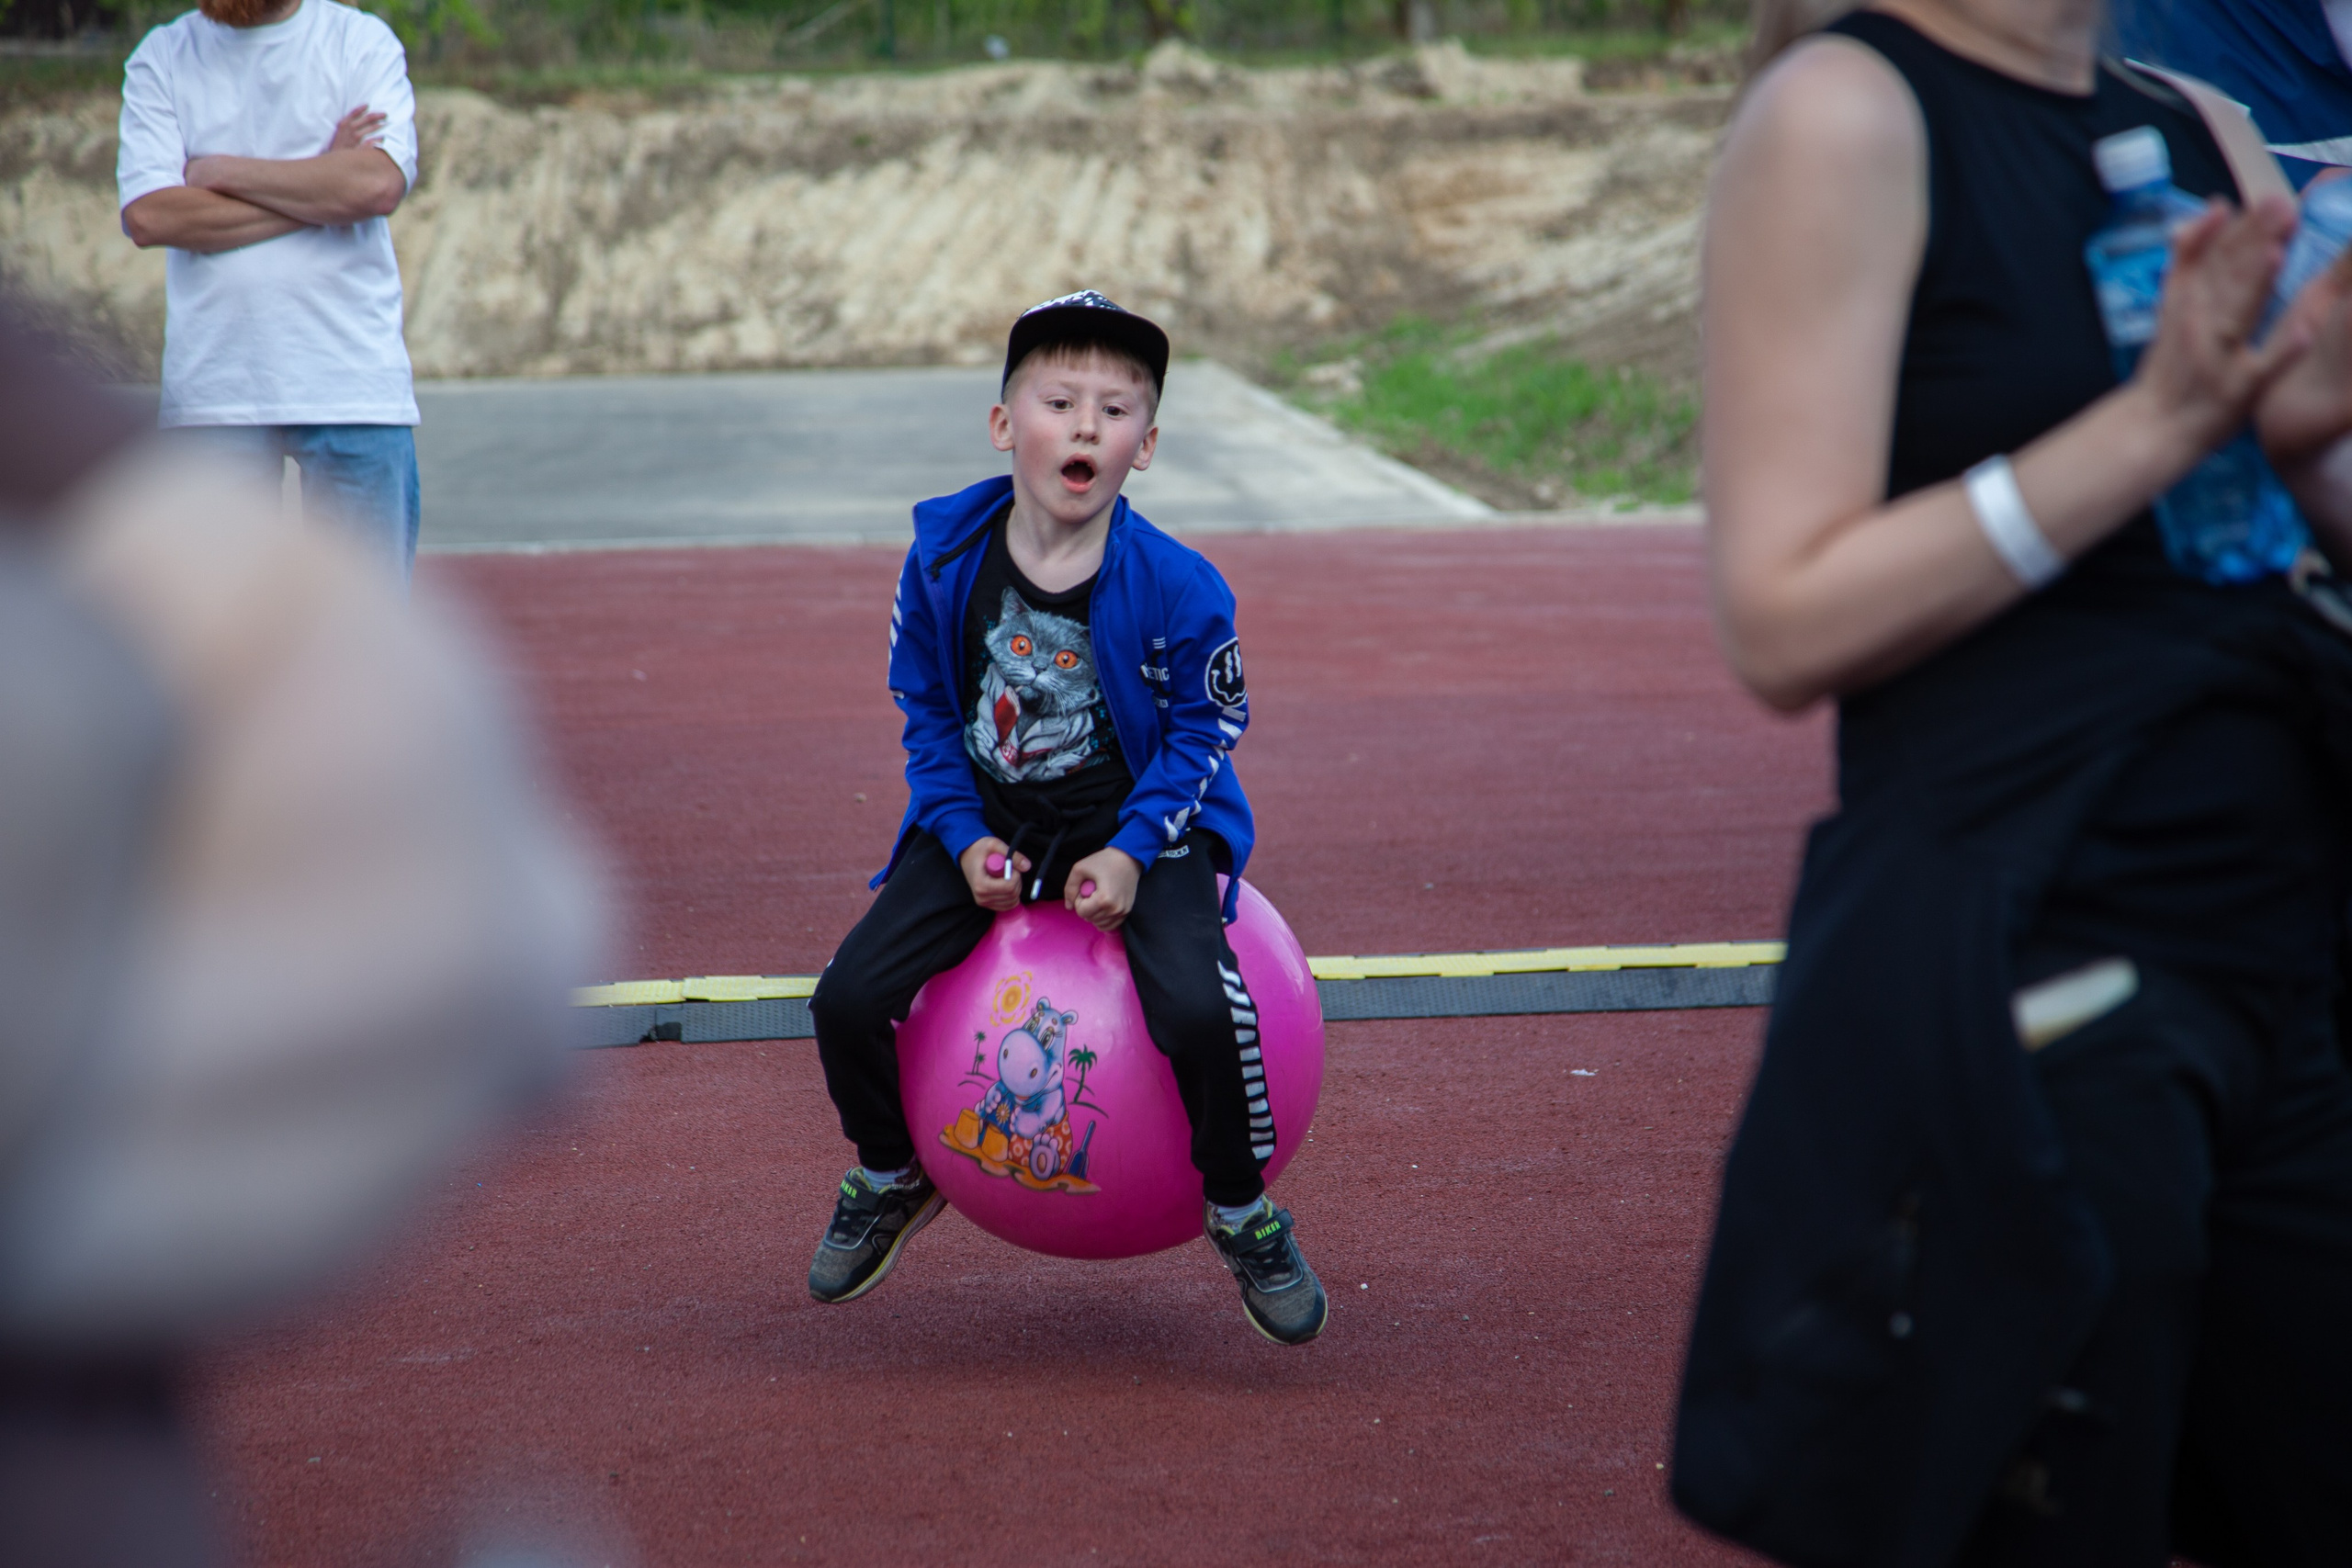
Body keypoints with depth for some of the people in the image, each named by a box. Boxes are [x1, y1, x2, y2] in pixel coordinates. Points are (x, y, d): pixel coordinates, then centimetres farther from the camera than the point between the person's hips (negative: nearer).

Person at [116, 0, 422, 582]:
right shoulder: (160, 57, 9)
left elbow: (380, 183, -11)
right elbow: (147, 215, -6)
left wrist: (222, 171, -5)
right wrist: (319, 189, -8)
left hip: (355, 387, -1)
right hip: (212, 393, 1)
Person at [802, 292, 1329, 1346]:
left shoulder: (1174, 587, -17)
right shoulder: (944, 557, -9)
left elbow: (1202, 729, -5)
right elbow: (926, 709, 3)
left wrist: (1134, 849, -17)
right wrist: (963, 837, -8)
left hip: (1136, 822, -3)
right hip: (989, 822, 3)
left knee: (1197, 1010, -29)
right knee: (848, 1000, -12)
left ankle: (1241, 1216, 0)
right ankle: (891, 1181, 21)